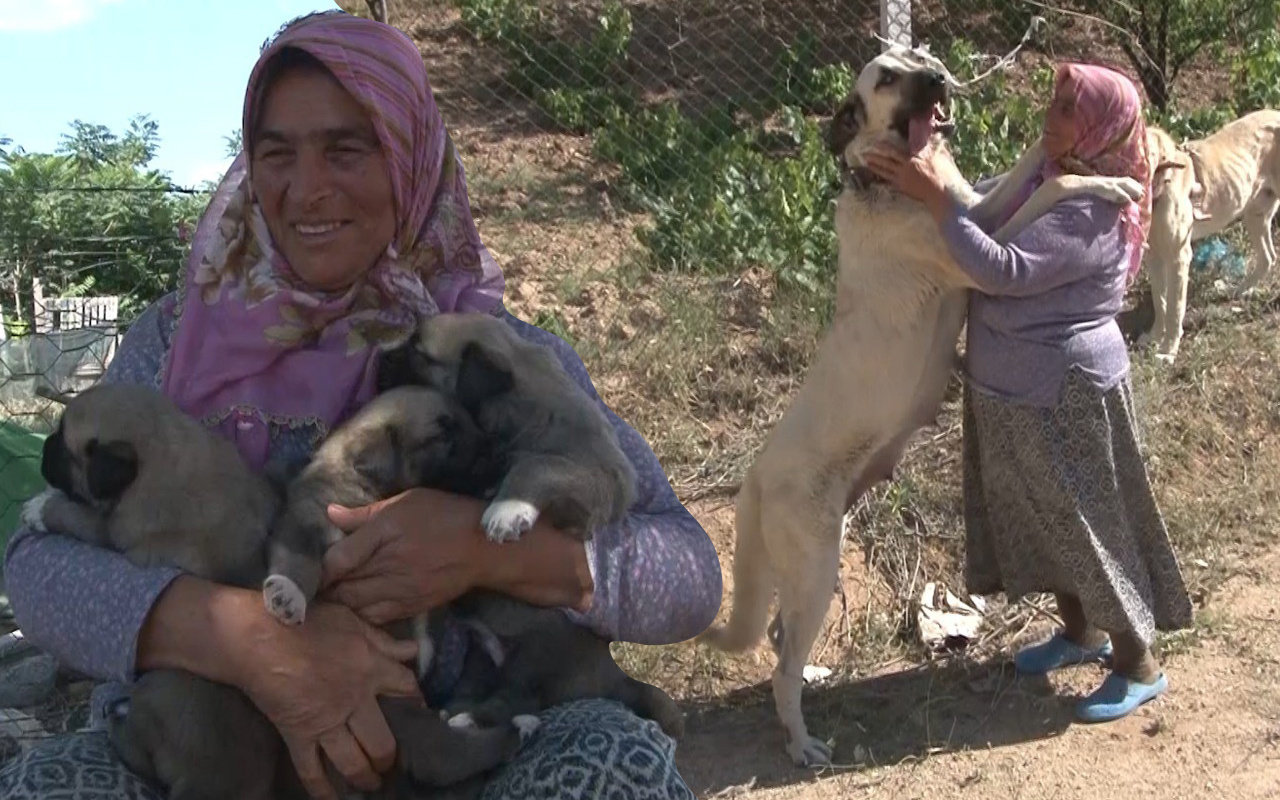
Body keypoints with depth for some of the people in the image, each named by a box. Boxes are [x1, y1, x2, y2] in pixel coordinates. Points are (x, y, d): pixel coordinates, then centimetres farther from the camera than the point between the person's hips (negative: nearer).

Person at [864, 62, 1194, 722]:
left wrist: (933, 197, -34)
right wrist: (922, 172, -6)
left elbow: (1003, 271, -34)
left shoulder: (1094, 214, -26)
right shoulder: (1044, 174, 2)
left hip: (1066, 393, -9)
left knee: (1088, 525, 5)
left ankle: (1138, 665, 24)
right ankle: (1082, 631, 43)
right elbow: (980, 204, 11)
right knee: (1045, 519, 22)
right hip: (1016, 389, 9)